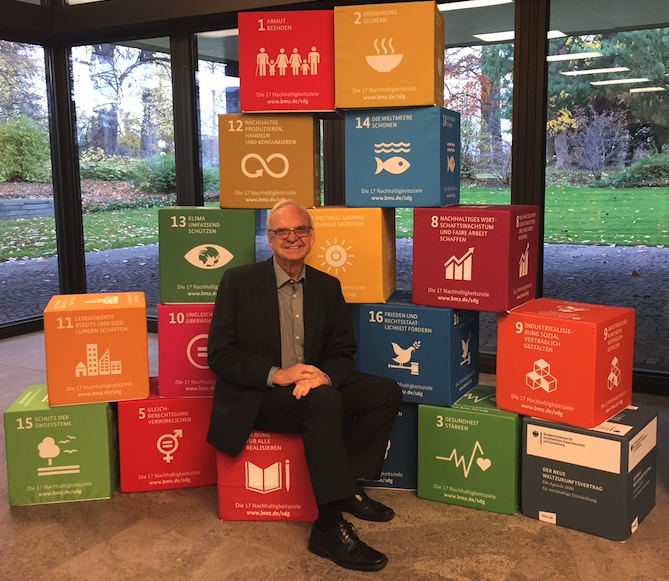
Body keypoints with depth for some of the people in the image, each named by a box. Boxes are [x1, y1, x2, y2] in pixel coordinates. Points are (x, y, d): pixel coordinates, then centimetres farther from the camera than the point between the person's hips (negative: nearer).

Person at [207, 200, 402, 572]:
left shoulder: (328, 286, 8)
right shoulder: (239, 281, -4)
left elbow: (344, 351, 7)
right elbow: (220, 355, -8)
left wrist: (323, 376, -18)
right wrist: (276, 374, -22)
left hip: (316, 387, 5)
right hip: (257, 398, -5)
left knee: (386, 391, -13)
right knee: (326, 400, -33)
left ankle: (346, 484, -5)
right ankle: (330, 528, -29)